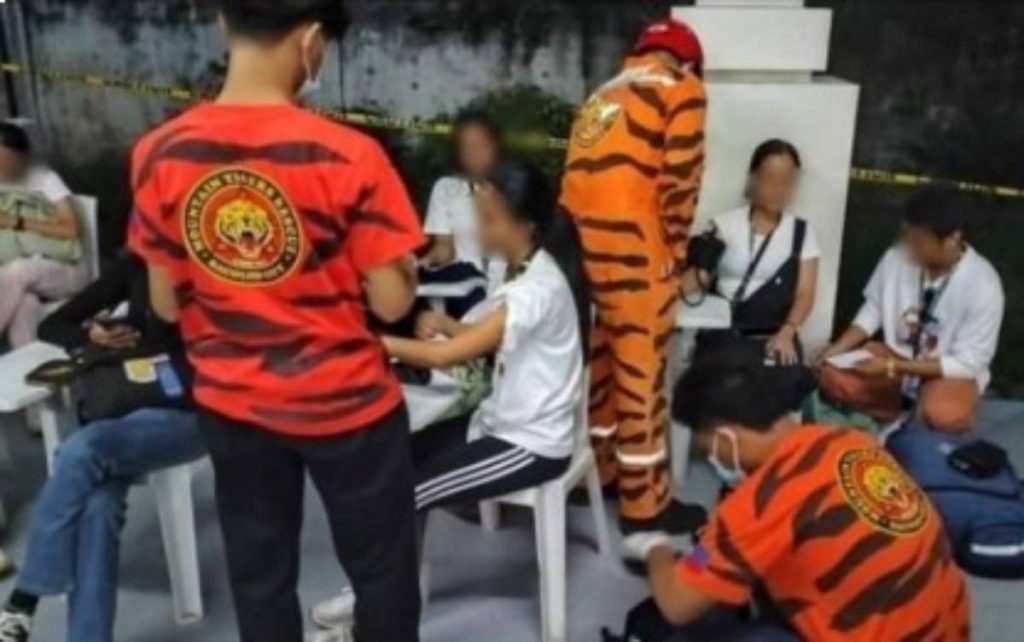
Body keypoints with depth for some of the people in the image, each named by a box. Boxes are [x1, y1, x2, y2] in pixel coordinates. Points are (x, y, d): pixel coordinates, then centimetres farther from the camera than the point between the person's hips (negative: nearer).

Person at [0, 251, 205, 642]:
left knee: (83, 450, -31)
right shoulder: (133, 267, 11)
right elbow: (50, 327, 14)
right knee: (98, 503, -28)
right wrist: (92, 336, -7)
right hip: (130, 409, 4)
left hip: (192, 412, -4)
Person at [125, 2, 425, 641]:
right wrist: (402, 263, 3)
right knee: (383, 571, 18)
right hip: (345, 401, -4)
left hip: (231, 404, 4)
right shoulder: (346, 155, -20)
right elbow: (392, 302, -16)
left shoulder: (160, 154, -8)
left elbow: (167, 303, 0)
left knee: (259, 574, 22)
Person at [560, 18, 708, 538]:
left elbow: (585, 174, 18)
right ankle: (644, 502, 13)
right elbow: (680, 178, -7)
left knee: (596, 359, 19)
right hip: (631, 246, -7)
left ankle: (594, 470, 33)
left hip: (579, 241, 7)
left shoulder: (606, 93, 24)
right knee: (641, 370, 2)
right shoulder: (682, 88, 3)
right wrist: (675, 251, 3)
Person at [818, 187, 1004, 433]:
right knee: (834, 378, -20)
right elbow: (873, 310, 3)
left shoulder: (983, 286, -24)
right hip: (896, 354, 4)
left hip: (951, 371, -4)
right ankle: (898, 417, 2)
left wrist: (893, 367, -27)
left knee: (942, 414, -36)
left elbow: (968, 363, -20)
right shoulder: (897, 257, -14)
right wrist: (840, 347, -14)